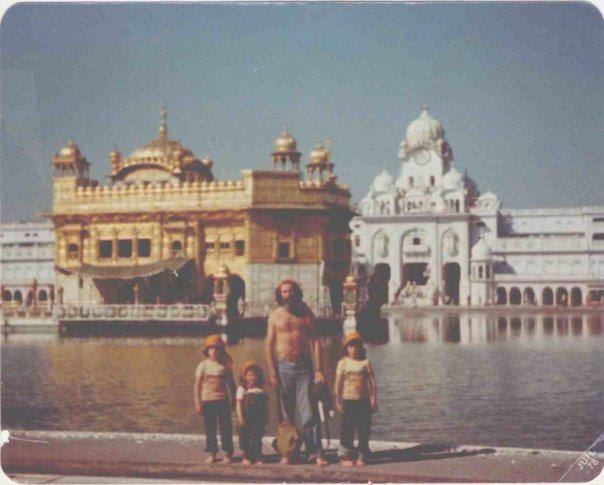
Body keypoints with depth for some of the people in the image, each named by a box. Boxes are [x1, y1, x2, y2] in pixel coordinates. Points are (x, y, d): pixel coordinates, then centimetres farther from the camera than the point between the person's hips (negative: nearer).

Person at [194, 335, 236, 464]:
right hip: (207, 400, 0)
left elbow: (231, 384, 10)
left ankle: (228, 453, 10)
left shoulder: (225, 365, 3)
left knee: (225, 427, 0)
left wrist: (233, 400, 8)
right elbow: (197, 385, 3)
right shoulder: (202, 366, 2)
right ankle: (212, 453, 15)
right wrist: (197, 402, -2)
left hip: (222, 400, 0)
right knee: (210, 428, 5)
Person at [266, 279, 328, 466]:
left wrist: (318, 370, -5)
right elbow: (269, 345, 2)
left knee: (310, 412, -6)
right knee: (285, 414, 4)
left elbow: (315, 342, 3)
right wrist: (272, 373, -6)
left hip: (304, 366, 0)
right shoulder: (275, 315, 4)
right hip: (283, 366, 0)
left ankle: (315, 453, -8)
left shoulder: (306, 313, 5)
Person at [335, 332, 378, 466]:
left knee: (364, 429, 3)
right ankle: (346, 456, 4)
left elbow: (372, 382, 4)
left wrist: (374, 399, -1)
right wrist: (338, 401, 1)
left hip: (364, 401, 1)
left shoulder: (365, 362, 4)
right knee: (347, 429, -2)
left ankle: (362, 456, 12)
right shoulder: (343, 363, 4)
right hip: (348, 400, -1)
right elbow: (338, 383, 4)